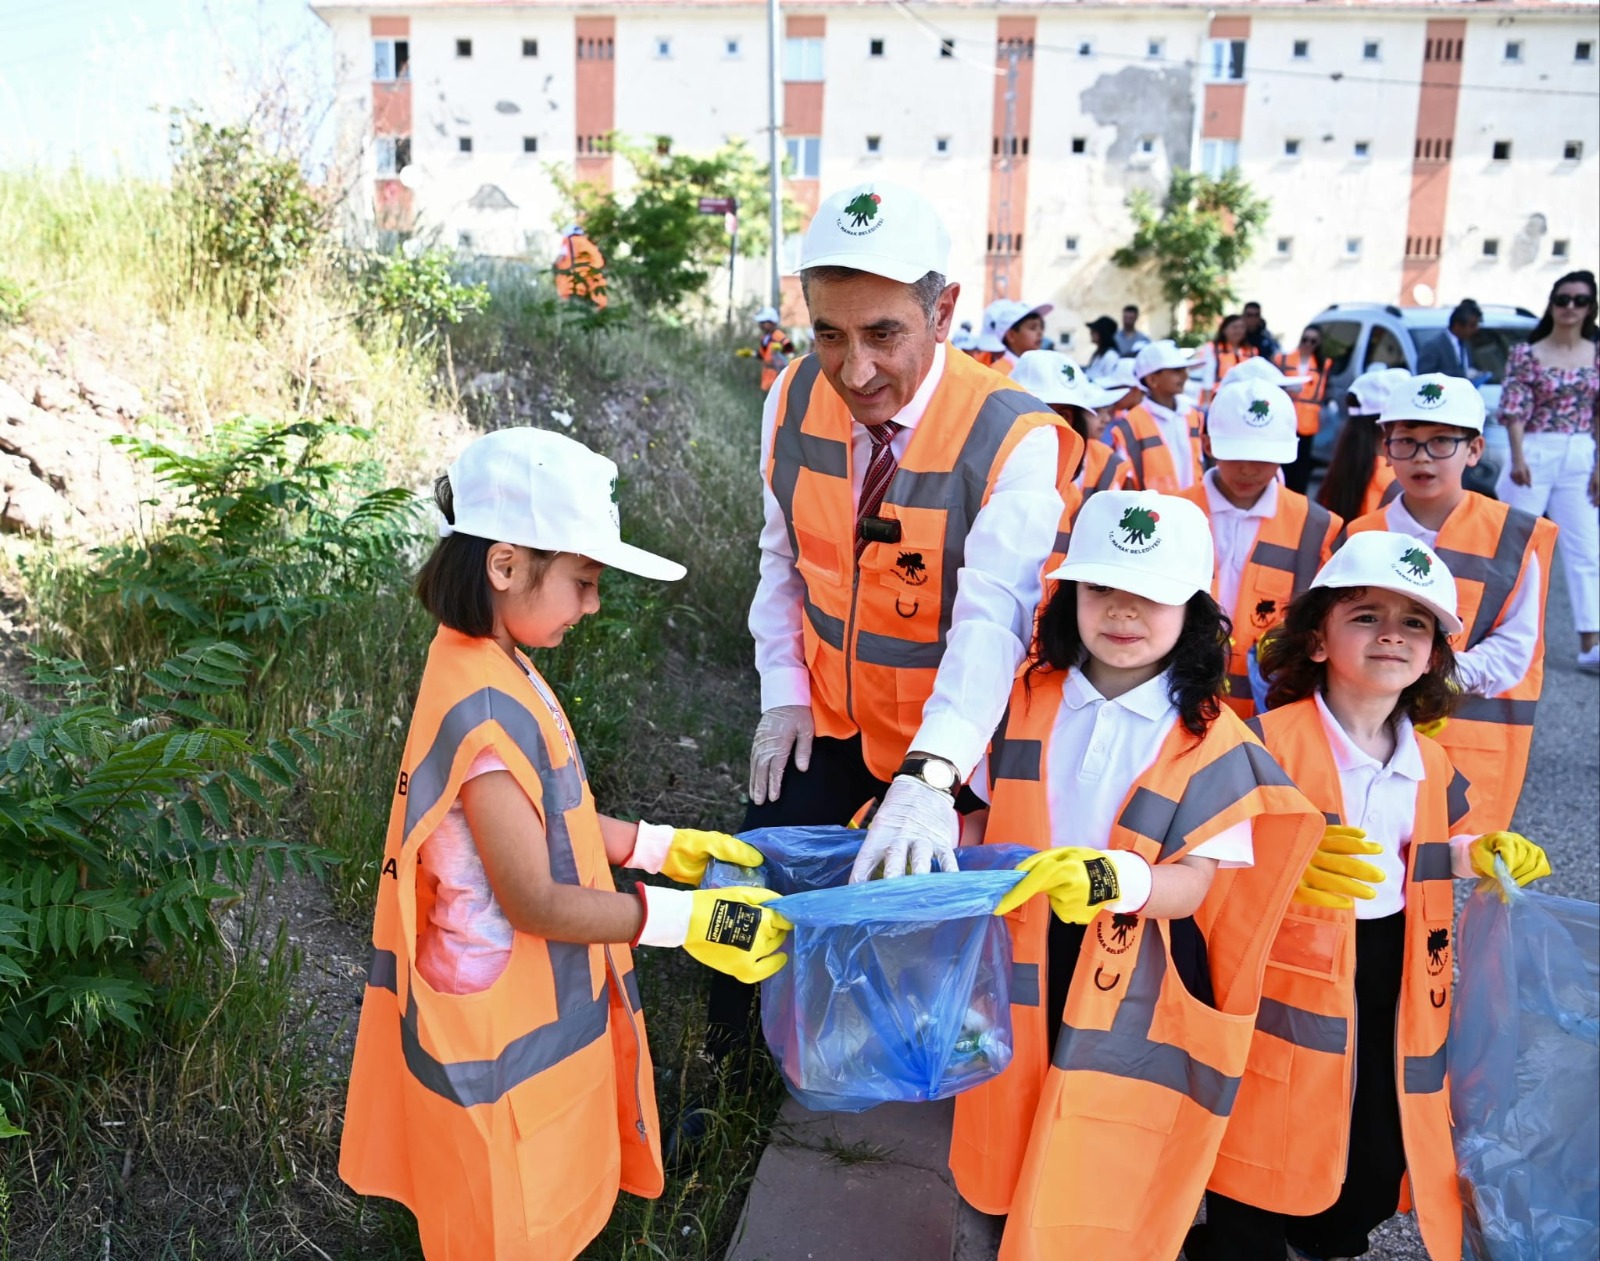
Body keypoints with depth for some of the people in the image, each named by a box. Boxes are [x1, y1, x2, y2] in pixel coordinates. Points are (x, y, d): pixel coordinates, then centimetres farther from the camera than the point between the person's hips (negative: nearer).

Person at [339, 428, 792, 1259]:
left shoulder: (489, 667, -2)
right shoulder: (487, 709, -31)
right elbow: (535, 901, -27)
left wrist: (662, 846, 5)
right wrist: (685, 919, -25)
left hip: (529, 1001, 9)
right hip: (507, 1029, -9)